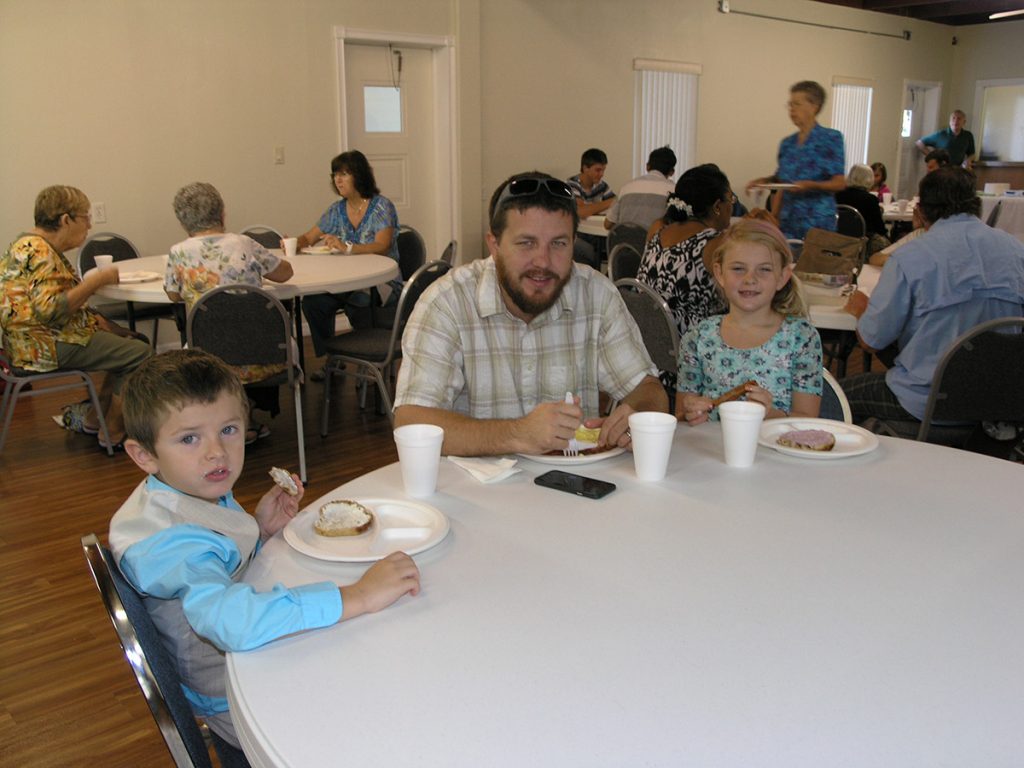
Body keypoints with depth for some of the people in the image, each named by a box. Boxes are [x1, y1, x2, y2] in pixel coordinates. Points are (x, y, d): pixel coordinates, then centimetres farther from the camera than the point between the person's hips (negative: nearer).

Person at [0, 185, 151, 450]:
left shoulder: (29, 244, 14)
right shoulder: (38, 253, -20)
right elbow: (50, 310, -30)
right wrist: (96, 281, -21)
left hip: (40, 337, 11)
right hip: (43, 346, -11)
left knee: (133, 339, 12)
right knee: (140, 353, -13)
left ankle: (94, 419, 15)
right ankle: (113, 435, -2)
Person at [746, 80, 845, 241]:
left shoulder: (831, 139, -2)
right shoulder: (787, 143, 13)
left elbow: (840, 183, -6)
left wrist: (810, 185, -22)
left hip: (818, 223, -5)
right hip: (787, 221, 5)